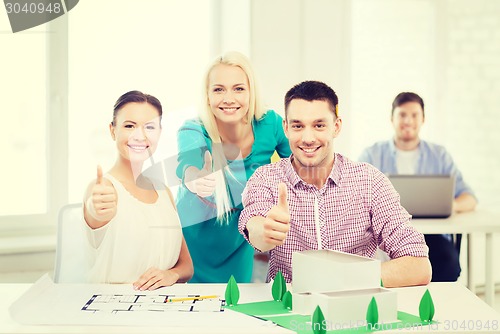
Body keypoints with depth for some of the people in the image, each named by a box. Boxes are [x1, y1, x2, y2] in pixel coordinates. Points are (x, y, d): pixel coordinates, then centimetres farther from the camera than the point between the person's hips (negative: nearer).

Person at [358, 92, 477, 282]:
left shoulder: (439, 155, 16)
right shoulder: (372, 155, 11)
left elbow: (468, 198, 8)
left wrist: (454, 205, -18)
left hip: (431, 235, 2)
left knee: (448, 262, -30)